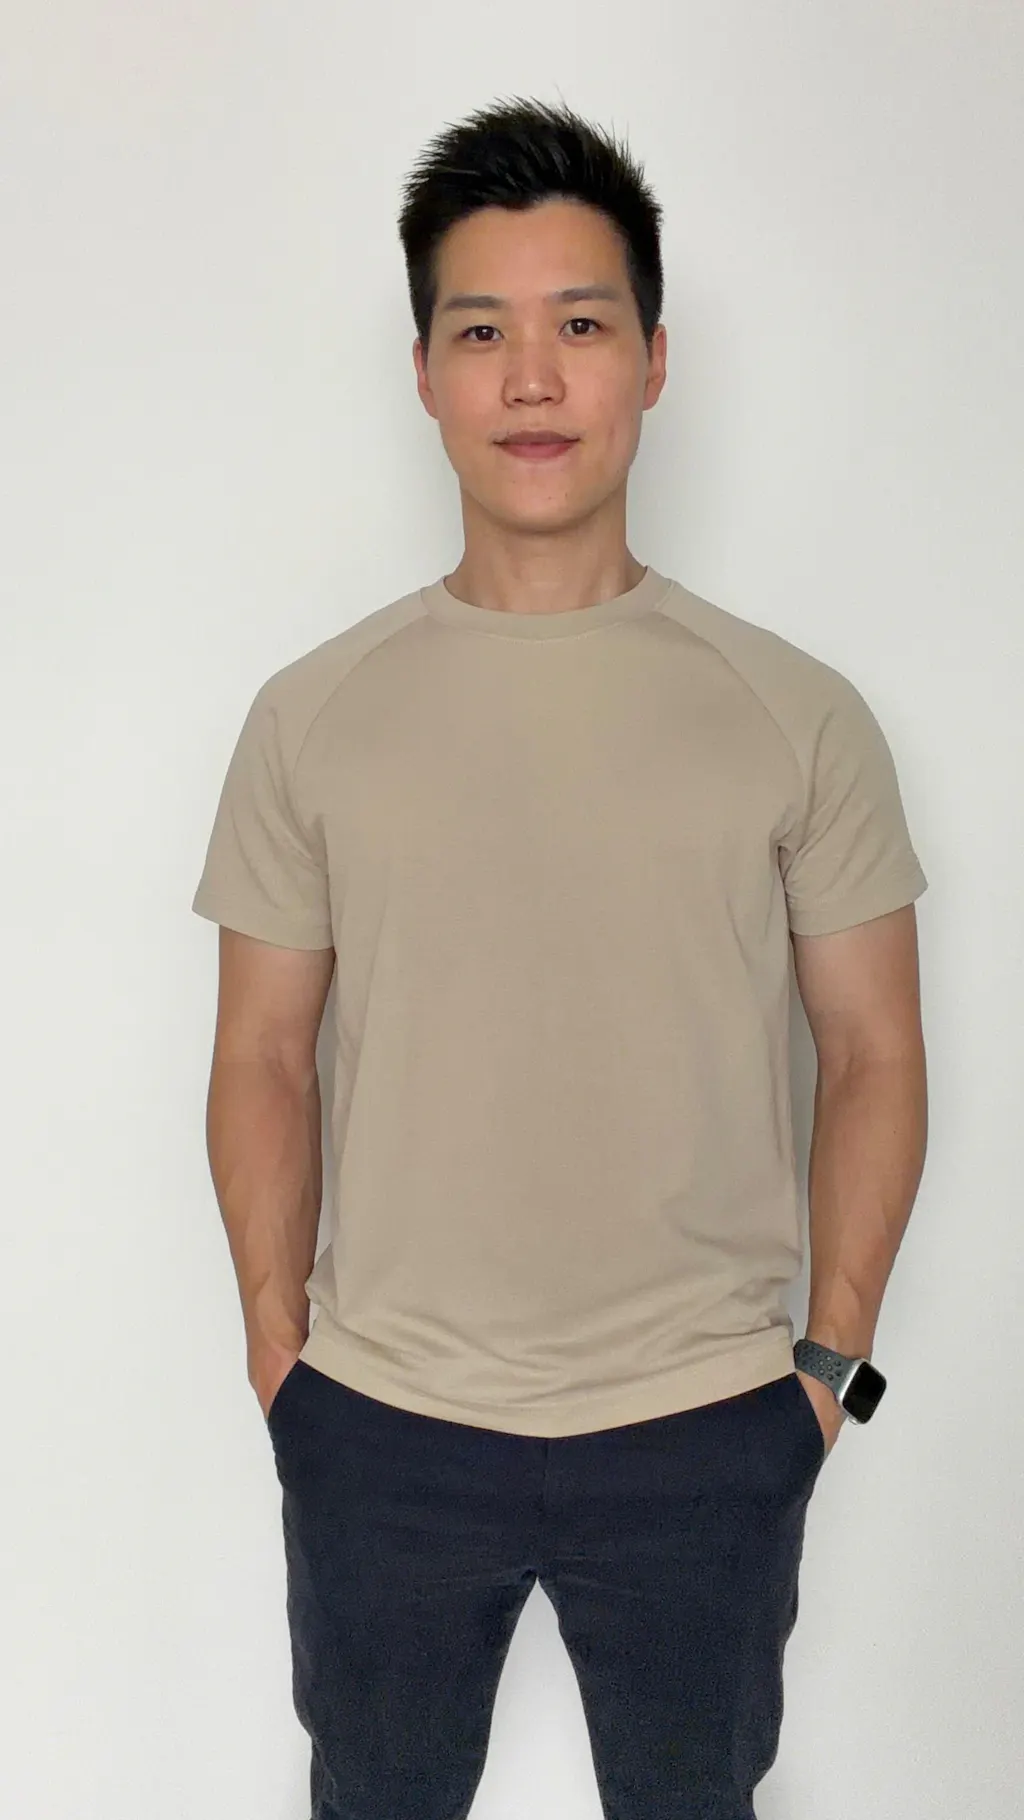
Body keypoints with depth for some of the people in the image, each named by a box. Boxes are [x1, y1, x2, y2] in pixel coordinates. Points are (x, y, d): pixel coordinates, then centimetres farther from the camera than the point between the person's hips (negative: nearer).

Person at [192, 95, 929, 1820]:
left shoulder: (799, 717, -5)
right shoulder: (311, 718, -4)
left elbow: (874, 1054, 0)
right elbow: (263, 1059, 2)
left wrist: (833, 1356, -2)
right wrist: (279, 1348, 0)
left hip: (706, 1432, 0)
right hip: (379, 1427, 1)